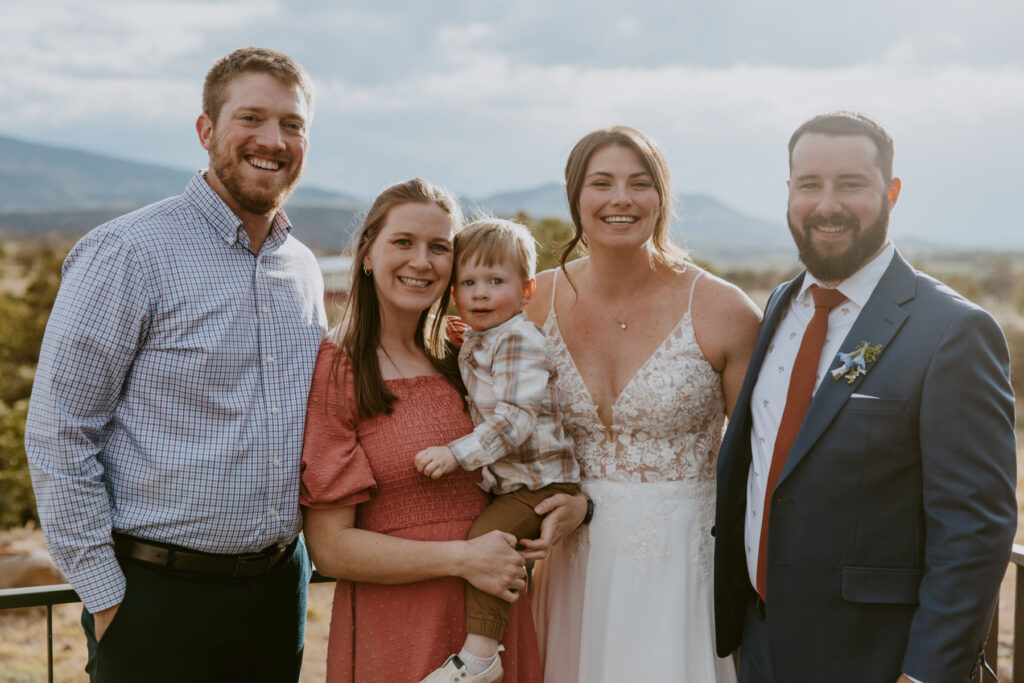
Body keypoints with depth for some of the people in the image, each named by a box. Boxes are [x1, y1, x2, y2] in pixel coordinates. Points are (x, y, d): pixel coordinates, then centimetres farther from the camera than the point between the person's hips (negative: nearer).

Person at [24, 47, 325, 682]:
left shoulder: (304, 270, 8)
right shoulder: (127, 254, -12)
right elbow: (58, 435, -13)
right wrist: (107, 597, -12)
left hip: (281, 584, 6)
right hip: (160, 597, -6)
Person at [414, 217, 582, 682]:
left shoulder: (519, 342, -18)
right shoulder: (474, 344, 11)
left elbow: (517, 417, -28)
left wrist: (458, 454, -32)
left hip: (541, 481, -10)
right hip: (506, 481, 10)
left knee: (485, 536, -24)